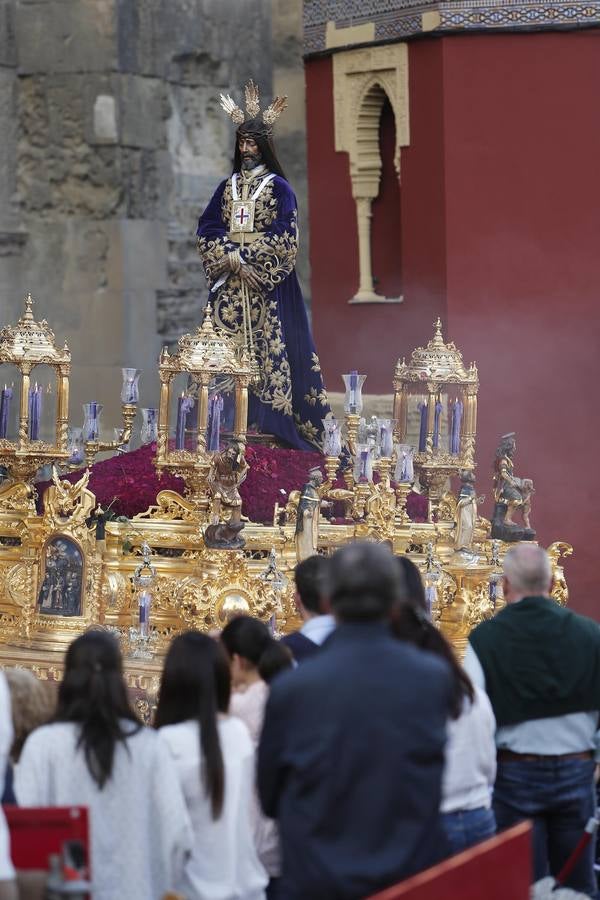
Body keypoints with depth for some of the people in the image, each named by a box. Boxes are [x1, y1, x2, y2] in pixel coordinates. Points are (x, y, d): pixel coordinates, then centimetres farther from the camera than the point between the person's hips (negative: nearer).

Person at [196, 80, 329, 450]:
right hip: (230, 282, 4)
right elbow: (207, 229, 7)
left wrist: (246, 256, -14)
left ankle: (269, 418, -8)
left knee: (267, 346, -8)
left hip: (265, 284, -4)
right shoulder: (227, 187, 13)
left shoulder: (279, 188, 1)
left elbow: (284, 237, -8)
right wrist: (229, 256, -10)